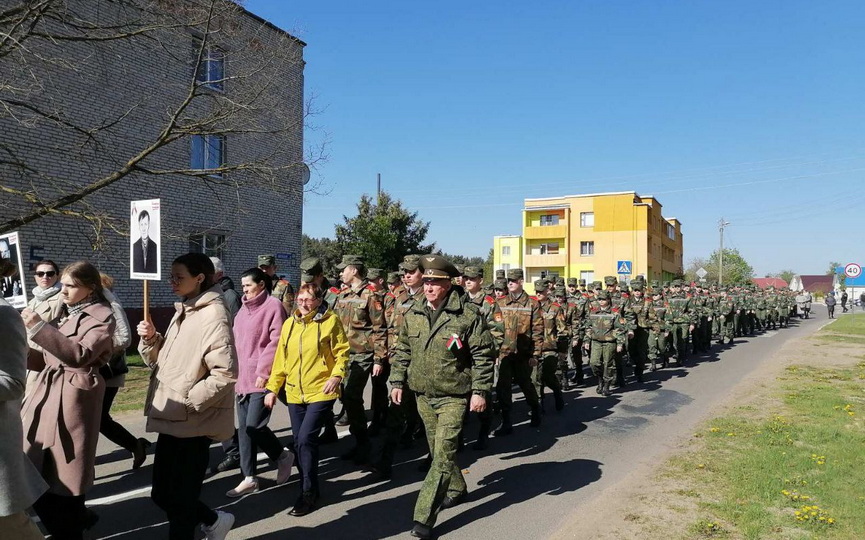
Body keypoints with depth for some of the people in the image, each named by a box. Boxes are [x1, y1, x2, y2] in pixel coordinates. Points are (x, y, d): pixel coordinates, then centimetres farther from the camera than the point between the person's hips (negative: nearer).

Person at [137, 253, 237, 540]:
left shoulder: (213, 314, -16)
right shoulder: (183, 312, 13)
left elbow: (225, 373, -23)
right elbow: (163, 361, 17)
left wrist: (189, 400, -17)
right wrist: (151, 339, -1)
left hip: (193, 422, -9)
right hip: (172, 419, 9)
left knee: (180, 499, 3)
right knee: (162, 494, 17)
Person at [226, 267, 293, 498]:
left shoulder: (273, 306, -7)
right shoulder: (243, 310, 17)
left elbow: (276, 342, -14)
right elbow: (236, 342, 20)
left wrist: (263, 371, -17)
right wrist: (235, 373, 14)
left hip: (262, 379, -8)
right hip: (242, 378, 8)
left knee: (254, 426, -10)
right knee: (244, 429, 8)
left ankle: (282, 456, 16)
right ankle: (249, 478, 18)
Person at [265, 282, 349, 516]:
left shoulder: (330, 321, -6)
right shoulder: (289, 324, 9)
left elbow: (342, 352, -3)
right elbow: (281, 358, 13)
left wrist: (337, 374, -19)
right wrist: (272, 388, 11)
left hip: (321, 391, -5)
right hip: (294, 393, 6)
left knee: (306, 439, -13)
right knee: (300, 442, 11)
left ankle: (308, 492, 2)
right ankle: (309, 488, 28)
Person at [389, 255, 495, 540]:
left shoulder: (468, 314, -15)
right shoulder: (413, 313, 1)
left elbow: (483, 355, -11)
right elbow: (402, 350, 12)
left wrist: (480, 391, -13)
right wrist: (397, 382, 7)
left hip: (454, 396, -6)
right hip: (423, 395, 6)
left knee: (443, 454, -8)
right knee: (438, 449, 20)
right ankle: (457, 489, 44)